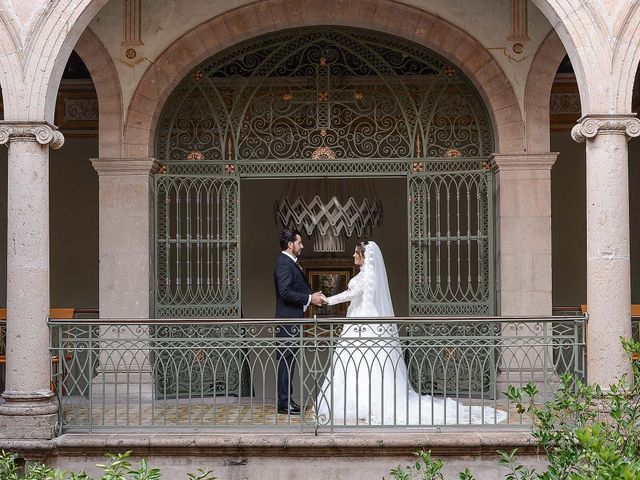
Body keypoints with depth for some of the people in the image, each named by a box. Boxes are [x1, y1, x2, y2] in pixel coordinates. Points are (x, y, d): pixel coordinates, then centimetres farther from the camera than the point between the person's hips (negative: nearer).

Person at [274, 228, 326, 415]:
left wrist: (312, 296, 8)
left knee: (288, 360, 12)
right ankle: (284, 403, -5)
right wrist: (309, 298, -17)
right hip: (287, 319, -10)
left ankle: (286, 399, 18)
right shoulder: (284, 263, -14)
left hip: (292, 319, 10)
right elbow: (285, 292, -23)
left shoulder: (290, 263, 18)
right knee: (287, 359, -8)